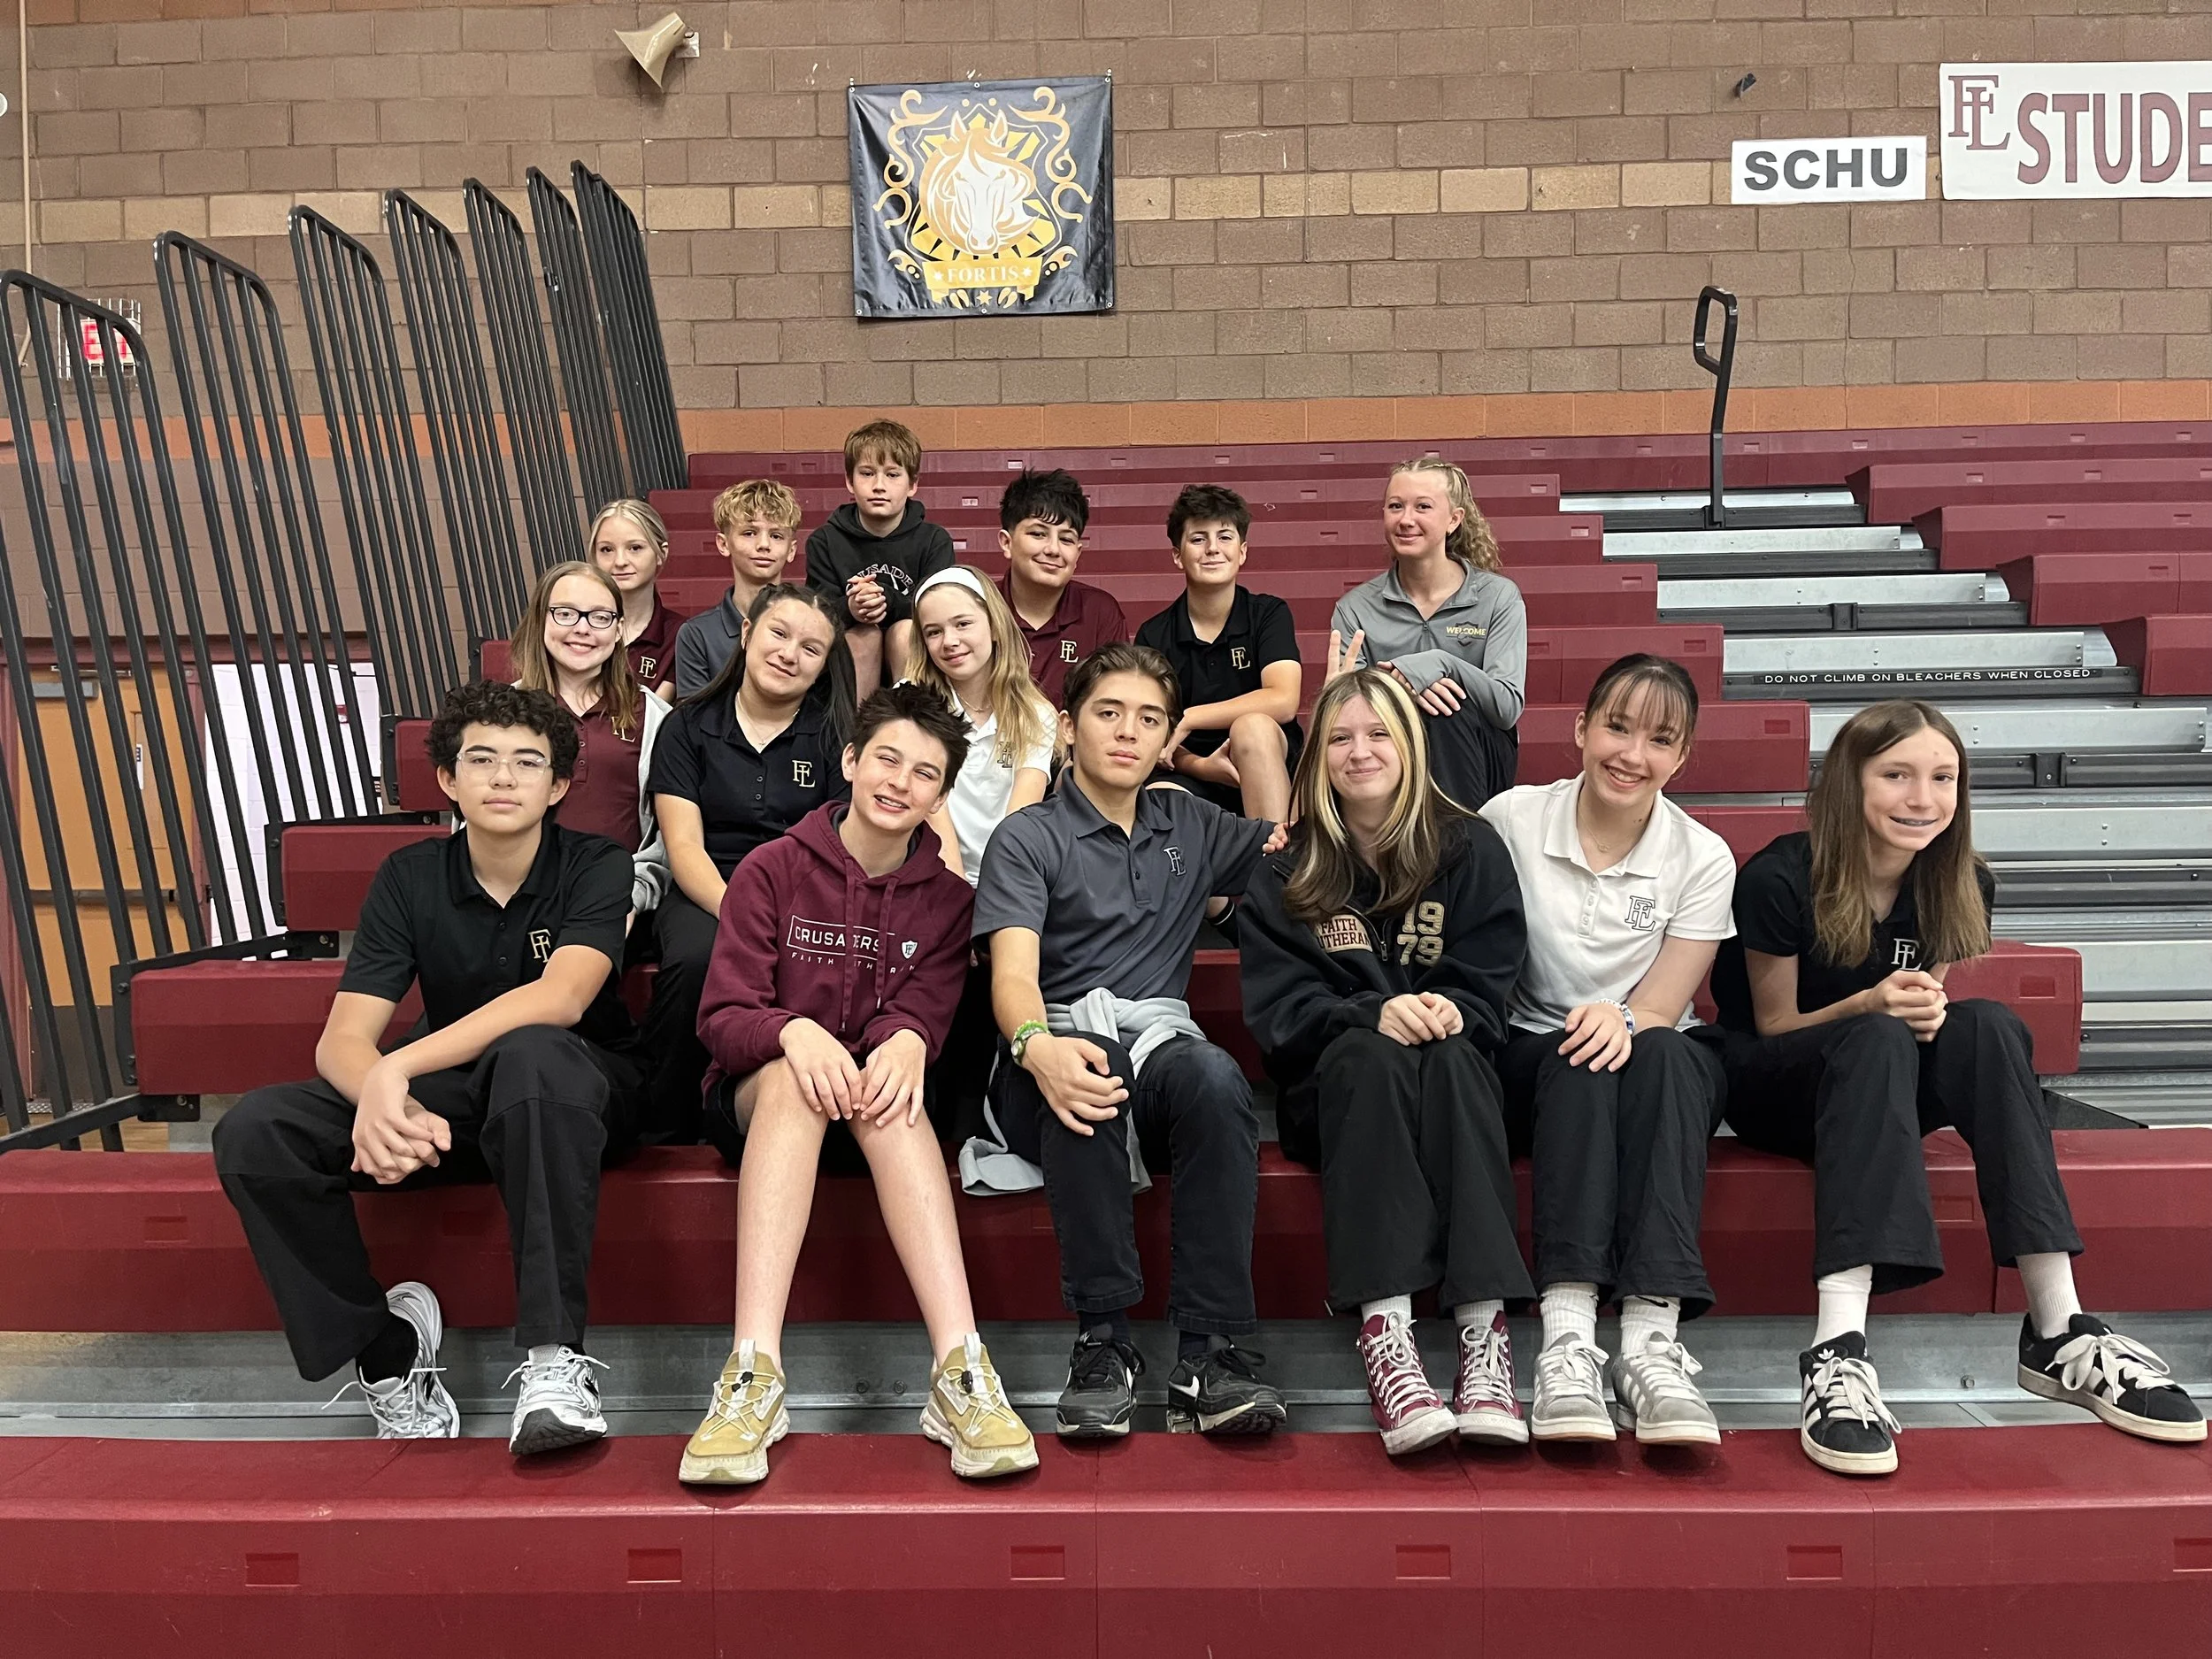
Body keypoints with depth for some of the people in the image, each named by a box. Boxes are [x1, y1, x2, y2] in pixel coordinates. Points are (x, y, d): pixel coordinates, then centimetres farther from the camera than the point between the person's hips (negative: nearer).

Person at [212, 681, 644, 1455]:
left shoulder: (597, 868, -9)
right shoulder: (410, 878, 0)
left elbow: (561, 999, -28)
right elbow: (341, 1040, -10)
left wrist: (399, 1067, -36)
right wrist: (383, 1099, -34)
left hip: (576, 1092, -4)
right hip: (454, 1099, 4)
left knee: (532, 1052, -39)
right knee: (256, 1131, -19)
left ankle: (554, 1358, -39)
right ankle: (389, 1356, -8)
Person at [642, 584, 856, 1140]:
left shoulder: (834, 733, 10)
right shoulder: (689, 727, 8)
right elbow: (684, 847, -1)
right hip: (708, 893, 0)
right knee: (698, 960, -35)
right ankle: (667, 1133, -14)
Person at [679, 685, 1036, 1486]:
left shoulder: (946, 896, 8)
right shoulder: (773, 869, 2)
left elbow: (924, 1011, -6)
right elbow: (723, 1014, -7)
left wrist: (907, 1041, -32)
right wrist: (794, 1032, -30)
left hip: (877, 1105, 1)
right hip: (756, 1097, 0)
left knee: (894, 1083, -35)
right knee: (792, 1075, -36)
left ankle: (961, 1373, -47)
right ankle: (754, 1375, -48)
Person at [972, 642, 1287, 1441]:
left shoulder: (1191, 827, 23)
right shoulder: (1028, 838, 6)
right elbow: (1013, 971, -10)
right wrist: (1038, 1046, -34)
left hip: (1160, 1041, 3)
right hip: (1059, 1046, -3)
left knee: (1213, 1075, -34)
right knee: (1087, 1075, -39)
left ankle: (1211, 1351, -35)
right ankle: (1102, 1338, -32)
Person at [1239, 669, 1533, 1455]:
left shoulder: (1471, 850, 7)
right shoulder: (1286, 872, 6)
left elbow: (1488, 992, 1)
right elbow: (1278, 1008, -4)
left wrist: (1447, 1010, -22)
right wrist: (1374, 1014, -22)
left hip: (1451, 1077, 1)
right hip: (1332, 1085, 0)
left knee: (1450, 1055, -34)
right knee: (1371, 1056, -34)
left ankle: (1484, 1322, -44)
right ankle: (1383, 1325, -46)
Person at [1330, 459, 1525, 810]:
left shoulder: (1498, 597, 1)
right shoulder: (1355, 608, 4)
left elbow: (1508, 707, -11)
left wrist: (1442, 664, -27)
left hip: (1476, 762, 0)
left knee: (1448, 706, -32)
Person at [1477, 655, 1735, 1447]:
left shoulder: (1702, 858, -1)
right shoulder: (1512, 819, -3)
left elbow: (1661, 1010, -8)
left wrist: (1623, 1021, -30)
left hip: (1665, 1068, 1)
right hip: (1533, 1063, -1)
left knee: (1658, 1054, -35)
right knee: (1580, 1062, -36)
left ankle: (1652, 1337, -45)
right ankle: (1566, 1338, -47)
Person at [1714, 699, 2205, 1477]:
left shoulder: (1962, 888, -2)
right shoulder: (1781, 879, -16)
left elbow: (1930, 1011, 8)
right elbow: (1774, 1025, -9)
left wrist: (1926, 1010, -18)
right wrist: (1869, 1005, -29)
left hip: (1884, 1089, 5)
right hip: (1773, 1087, -4)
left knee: (1989, 1025, -26)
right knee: (1875, 1040, -36)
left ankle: (2059, 1332, -29)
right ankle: (1839, 1350, -48)